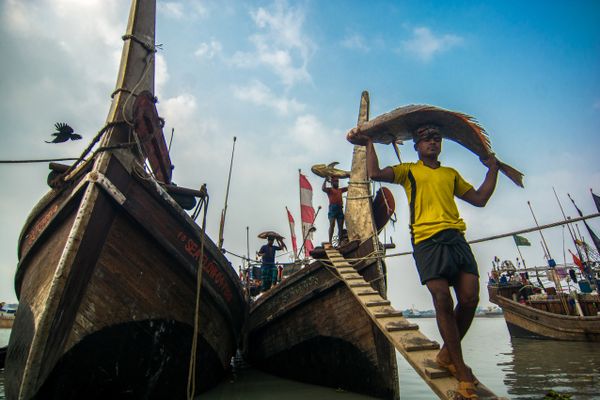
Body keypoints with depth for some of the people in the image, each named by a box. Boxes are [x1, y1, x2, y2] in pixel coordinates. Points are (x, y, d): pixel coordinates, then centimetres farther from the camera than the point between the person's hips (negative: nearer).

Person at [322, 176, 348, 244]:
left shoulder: (340, 190, 24)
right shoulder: (329, 189, 8)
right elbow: (323, 188, -13)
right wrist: (325, 180, -10)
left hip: (340, 209, 6)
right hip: (333, 208, -5)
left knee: (340, 227, 3)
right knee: (332, 225, -14)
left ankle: (340, 242, 7)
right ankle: (330, 241, -16)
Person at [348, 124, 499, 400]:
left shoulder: (451, 174, 27)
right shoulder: (408, 170, 15)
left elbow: (480, 199, 28)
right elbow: (375, 173, -1)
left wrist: (493, 169, 28)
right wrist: (370, 144, 8)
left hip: (456, 237, 5)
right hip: (427, 240, -4)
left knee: (470, 299, -6)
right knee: (443, 301, -11)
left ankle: (448, 354, 19)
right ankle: (462, 373, 3)